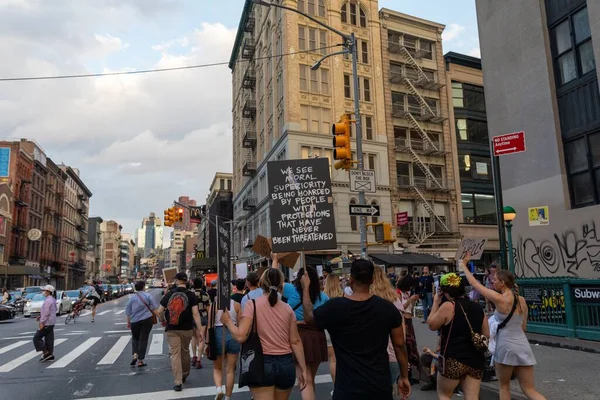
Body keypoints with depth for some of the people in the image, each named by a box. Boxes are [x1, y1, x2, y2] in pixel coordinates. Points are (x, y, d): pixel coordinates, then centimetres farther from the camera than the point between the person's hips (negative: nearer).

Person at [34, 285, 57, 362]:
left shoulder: (48, 300, -18)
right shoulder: (52, 300, 14)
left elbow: (46, 313, -22)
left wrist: (42, 322, -20)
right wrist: (41, 316, 17)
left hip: (46, 323, -10)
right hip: (51, 323, 10)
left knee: (37, 338, -1)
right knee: (49, 339, 11)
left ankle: (46, 353, -3)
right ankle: (50, 355, 13)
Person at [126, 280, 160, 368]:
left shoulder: (132, 298, 6)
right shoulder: (148, 296, -1)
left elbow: (128, 312, 11)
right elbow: (154, 309, -6)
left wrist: (128, 322, 22)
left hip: (134, 321, 2)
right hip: (146, 320, -2)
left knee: (135, 338, 21)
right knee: (143, 339, 4)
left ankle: (135, 355, 2)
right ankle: (140, 360, 6)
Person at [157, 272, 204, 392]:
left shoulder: (169, 294, -1)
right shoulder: (191, 295, -7)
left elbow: (160, 312, 2)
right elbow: (195, 313, -13)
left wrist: (163, 321, 23)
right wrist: (200, 330, -12)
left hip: (171, 329, 0)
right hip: (186, 329, 0)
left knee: (175, 354, 3)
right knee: (185, 351, 19)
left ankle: (178, 382, 0)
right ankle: (185, 374, 38)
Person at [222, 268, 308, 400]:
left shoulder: (253, 304, -7)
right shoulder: (287, 309, 3)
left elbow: (241, 336, -14)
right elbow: (295, 341, 2)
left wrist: (228, 321, 3)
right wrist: (303, 369, 8)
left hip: (262, 363, -4)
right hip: (286, 364, 4)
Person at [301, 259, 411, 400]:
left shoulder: (335, 307, -15)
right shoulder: (388, 308, -7)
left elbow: (309, 317, 5)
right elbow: (399, 345, 0)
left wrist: (306, 287, 18)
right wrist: (404, 377, 14)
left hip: (349, 388, -3)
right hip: (380, 384, 3)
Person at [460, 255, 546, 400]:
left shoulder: (499, 299, -14)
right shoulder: (522, 300, 6)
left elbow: (474, 283, -7)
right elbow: (524, 326, 15)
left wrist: (463, 265, 5)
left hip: (506, 346, -6)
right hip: (523, 345, 6)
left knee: (504, 386, 14)